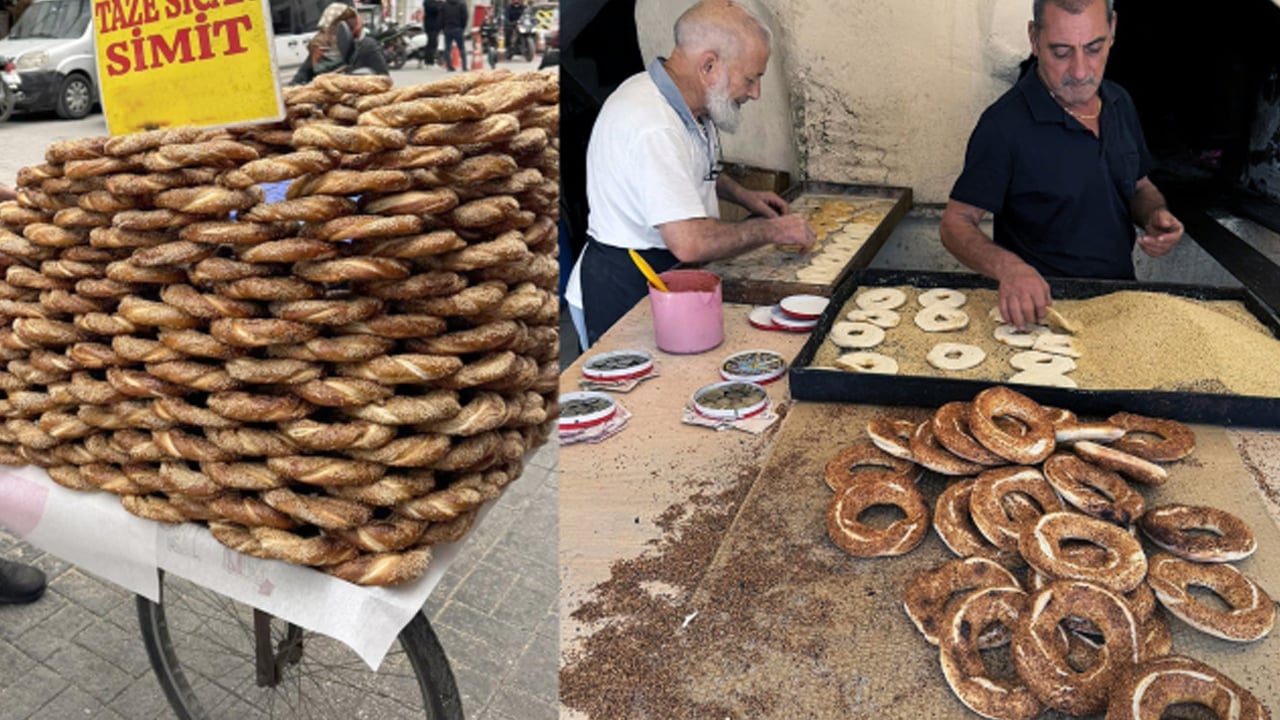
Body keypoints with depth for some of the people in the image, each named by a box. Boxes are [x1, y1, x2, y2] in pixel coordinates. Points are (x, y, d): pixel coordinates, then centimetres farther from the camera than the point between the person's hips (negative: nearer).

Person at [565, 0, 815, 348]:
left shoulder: (683, 104, 4)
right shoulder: (652, 127, -28)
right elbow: (689, 242, -34)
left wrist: (741, 195, 12)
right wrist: (770, 231, -20)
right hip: (621, 296, -9)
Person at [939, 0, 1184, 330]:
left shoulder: (1120, 103, 7)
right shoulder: (1004, 125, -15)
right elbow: (956, 223, -13)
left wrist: (1155, 215, -2)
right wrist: (1006, 266, -32)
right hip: (1042, 306, -5)